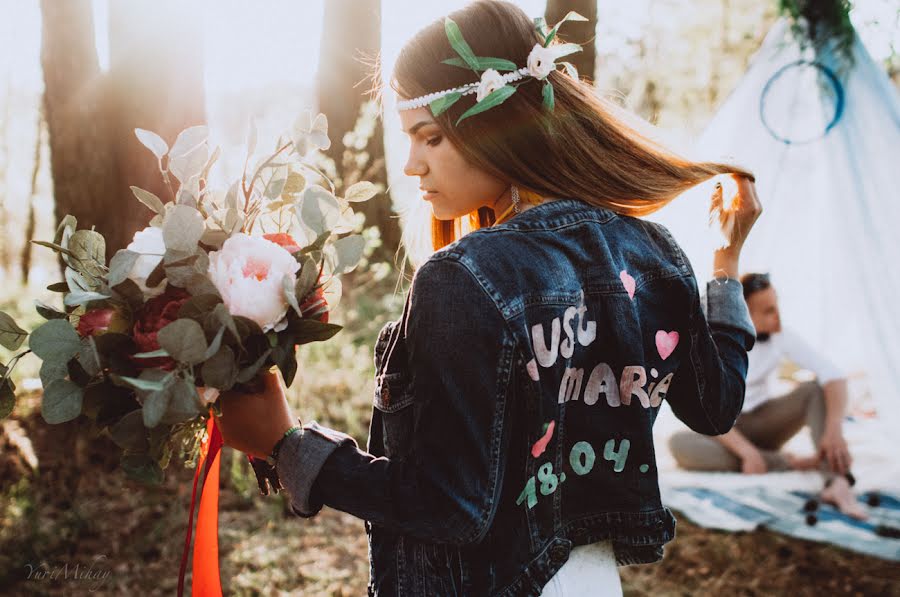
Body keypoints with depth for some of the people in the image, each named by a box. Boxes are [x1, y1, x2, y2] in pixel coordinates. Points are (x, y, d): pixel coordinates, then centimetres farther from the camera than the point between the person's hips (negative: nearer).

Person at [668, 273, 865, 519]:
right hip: (727, 431, -2)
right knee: (678, 443, -34)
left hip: (766, 421, 2)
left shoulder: (781, 336, -14)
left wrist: (834, 429, -40)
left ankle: (837, 482, -42)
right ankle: (787, 462, -30)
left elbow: (833, 375, -23)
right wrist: (747, 451, -34)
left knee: (815, 389, -25)